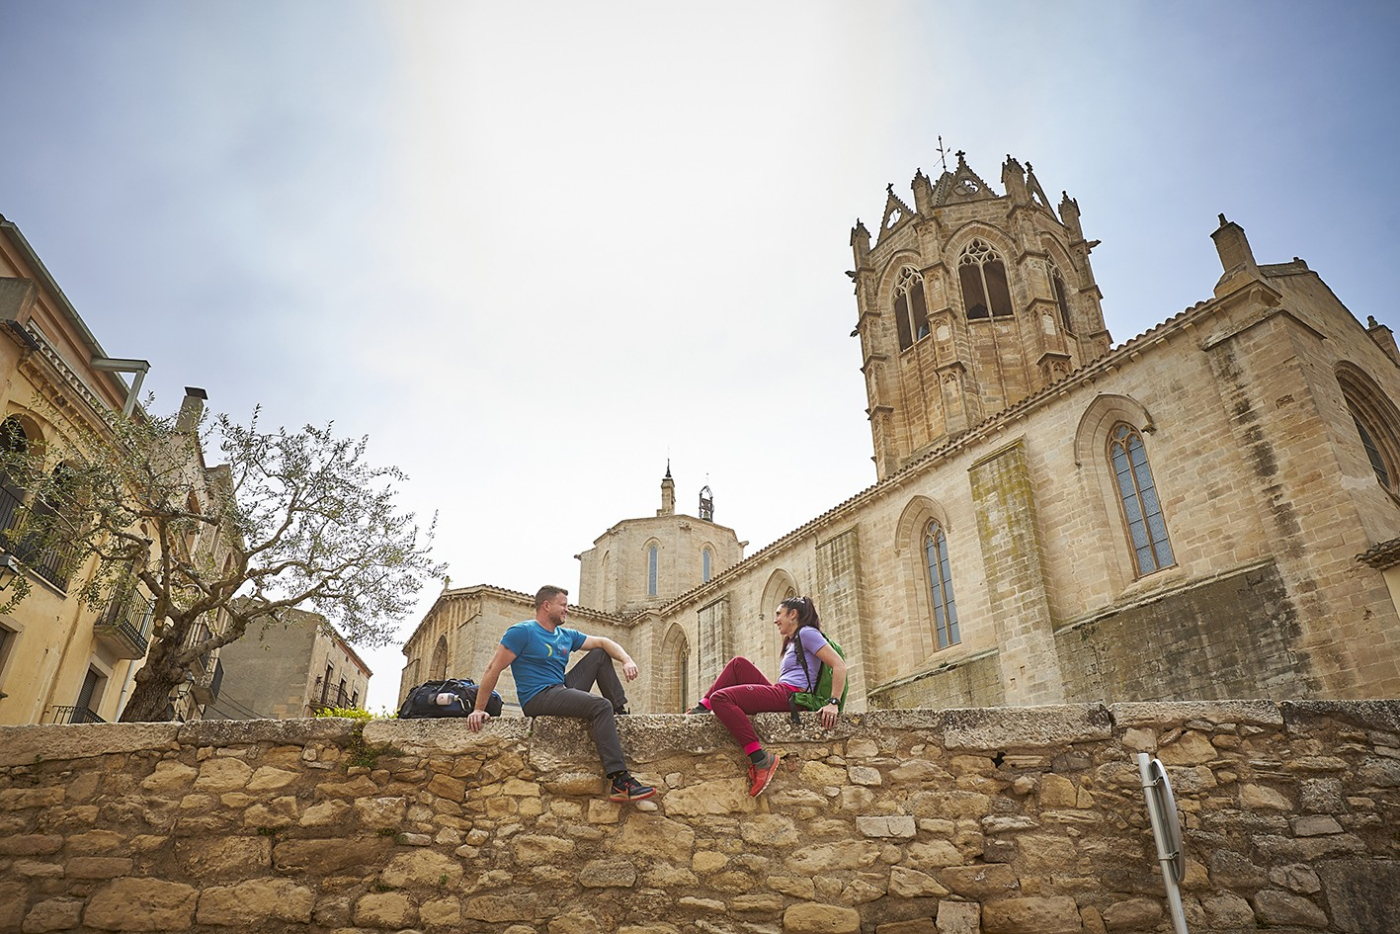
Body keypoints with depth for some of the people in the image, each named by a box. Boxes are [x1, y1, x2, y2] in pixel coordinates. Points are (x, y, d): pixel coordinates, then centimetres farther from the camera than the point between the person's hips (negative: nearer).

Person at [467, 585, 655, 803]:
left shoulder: (566, 636, 16)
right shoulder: (522, 632, -6)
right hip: (538, 697, -9)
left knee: (599, 655, 8)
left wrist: (626, 660, -7)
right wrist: (478, 710, -12)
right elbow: (493, 669, -8)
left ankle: (620, 713, 1)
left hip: (563, 690, 9)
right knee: (601, 706, -28)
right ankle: (620, 782, -37)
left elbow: (602, 642, 13)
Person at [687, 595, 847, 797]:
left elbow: (839, 665, -12)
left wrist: (834, 703, -19)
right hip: (780, 694, 10)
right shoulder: (792, 641, 29)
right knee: (738, 663, 15)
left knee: (720, 698, -23)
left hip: (791, 696, -10)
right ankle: (703, 708, 3)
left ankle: (760, 758, -31)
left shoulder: (807, 633, -2)